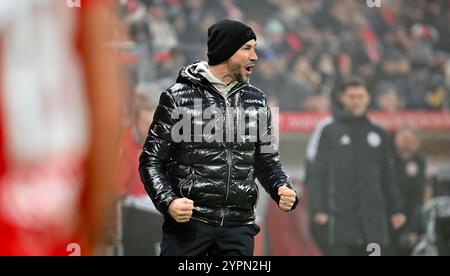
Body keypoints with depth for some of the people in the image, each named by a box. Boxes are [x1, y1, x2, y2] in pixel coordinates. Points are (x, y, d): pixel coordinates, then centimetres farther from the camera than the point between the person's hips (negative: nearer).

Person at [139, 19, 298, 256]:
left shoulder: (257, 101, 12)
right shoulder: (178, 98, -1)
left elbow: (267, 161, 19)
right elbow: (151, 161, 1)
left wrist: (283, 190, -2)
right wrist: (168, 202, -16)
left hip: (238, 228, 4)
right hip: (188, 223, -4)